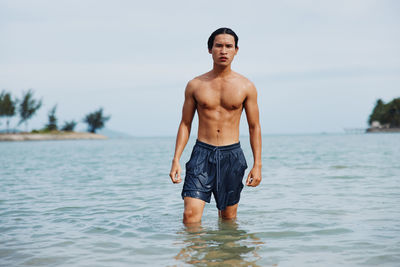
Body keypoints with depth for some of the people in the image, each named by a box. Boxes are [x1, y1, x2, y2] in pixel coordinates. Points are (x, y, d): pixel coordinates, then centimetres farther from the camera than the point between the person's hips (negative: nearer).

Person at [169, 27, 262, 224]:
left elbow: (254, 127, 7)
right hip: (202, 153, 0)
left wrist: (257, 165, 0)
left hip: (232, 156, 0)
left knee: (228, 218, 7)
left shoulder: (246, 86, 3)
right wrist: (176, 160, -1)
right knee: (191, 214, -12)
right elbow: (185, 124, 8)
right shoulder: (195, 85, 4)